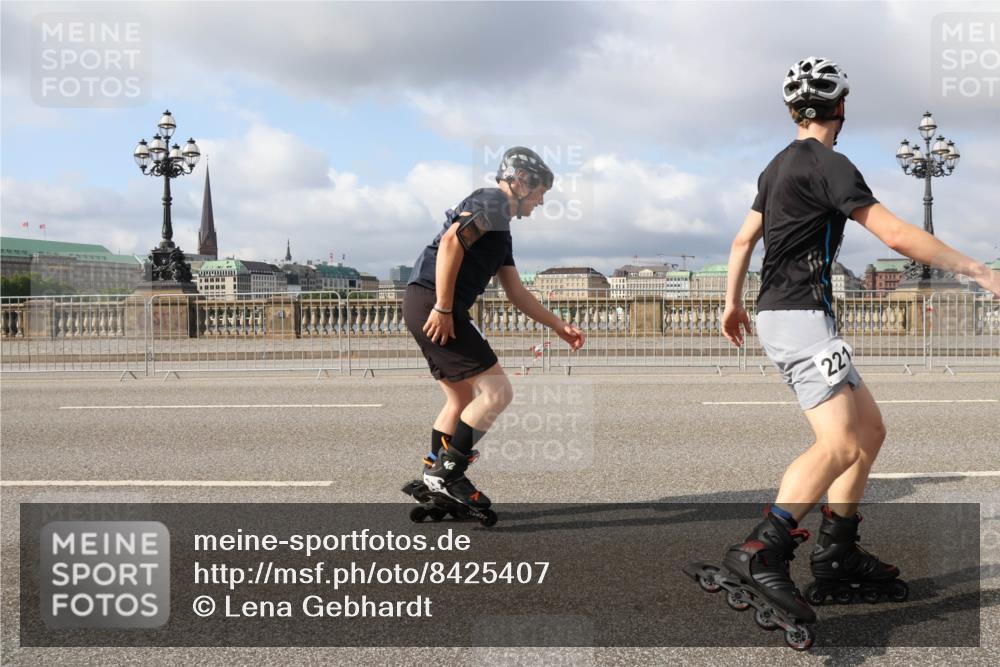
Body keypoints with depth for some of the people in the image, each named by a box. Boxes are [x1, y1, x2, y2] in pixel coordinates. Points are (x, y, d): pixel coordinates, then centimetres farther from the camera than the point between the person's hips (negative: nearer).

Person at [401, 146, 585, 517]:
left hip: (423, 306, 10)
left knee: (462, 399, 18)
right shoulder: (493, 201, -4)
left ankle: (433, 479, 24)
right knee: (497, 391, -8)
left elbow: (517, 294, 27)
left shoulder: (500, 228, 26)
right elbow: (451, 240, -22)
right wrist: (443, 307, -23)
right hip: (432, 305, -10)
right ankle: (446, 474, -2)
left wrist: (559, 327, 27)